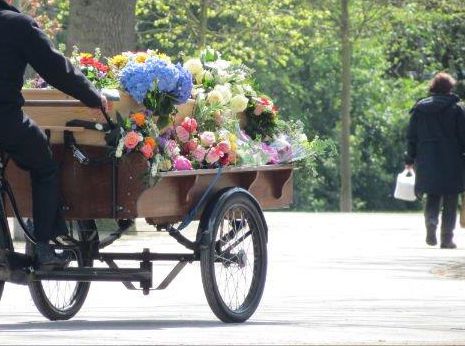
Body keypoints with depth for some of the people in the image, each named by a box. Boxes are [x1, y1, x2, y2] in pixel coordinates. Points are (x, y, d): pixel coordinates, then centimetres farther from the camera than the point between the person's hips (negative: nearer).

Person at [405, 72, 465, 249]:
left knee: (432, 196, 14)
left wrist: (410, 160, 13)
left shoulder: (419, 109, 5)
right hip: (451, 161, -3)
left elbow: (411, 137, 7)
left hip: (426, 161, 3)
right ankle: (447, 237, 0)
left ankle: (431, 221, -15)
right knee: (450, 201, 4)